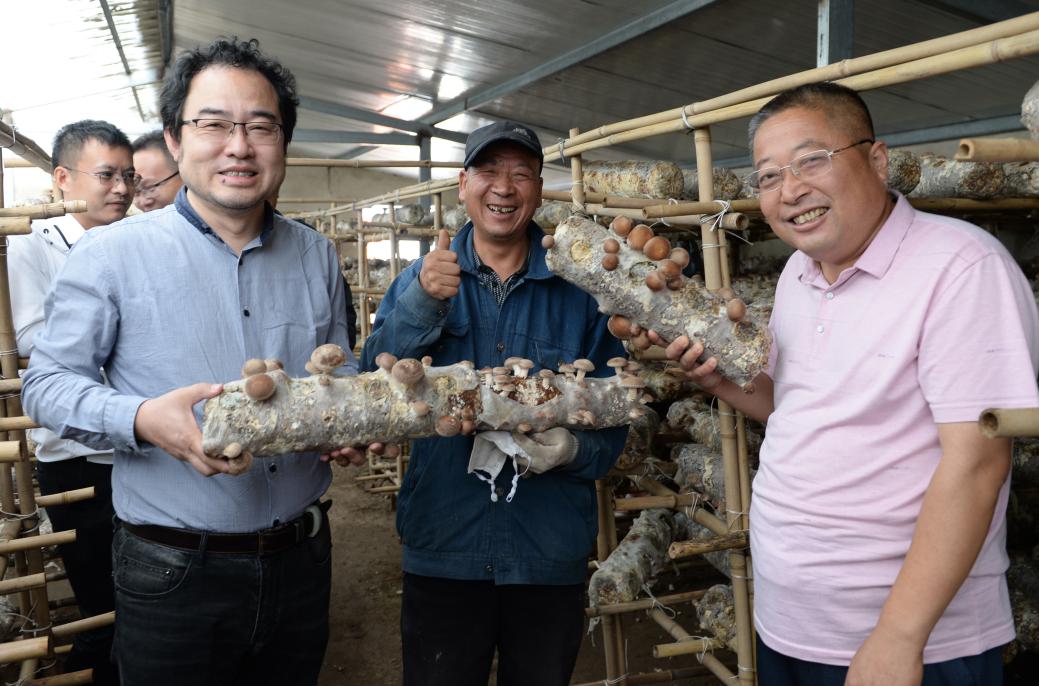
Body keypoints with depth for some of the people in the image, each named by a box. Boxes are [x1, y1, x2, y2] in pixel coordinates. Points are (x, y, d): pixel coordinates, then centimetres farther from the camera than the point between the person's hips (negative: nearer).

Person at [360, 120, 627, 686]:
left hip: (553, 555, 0)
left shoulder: (579, 290, -2)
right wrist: (422, 302, -24)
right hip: (443, 549, 0)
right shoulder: (422, 279, 2)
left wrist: (575, 451, -20)